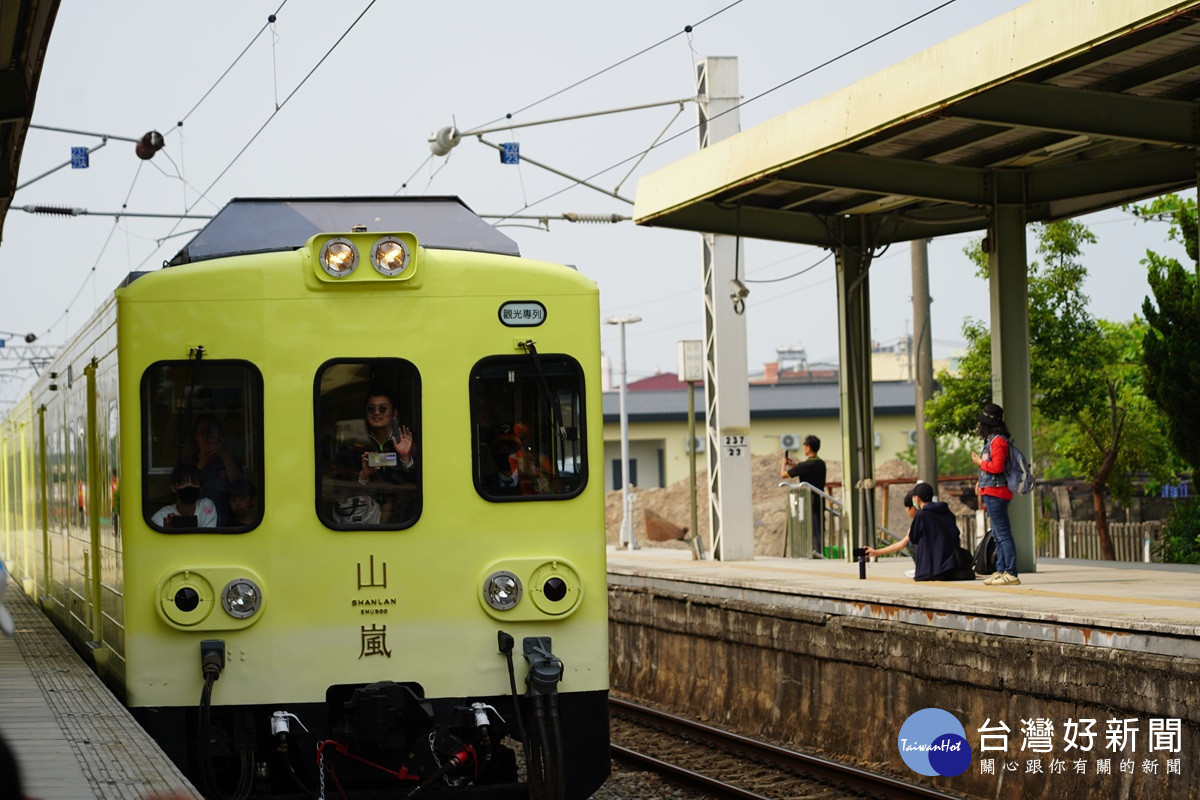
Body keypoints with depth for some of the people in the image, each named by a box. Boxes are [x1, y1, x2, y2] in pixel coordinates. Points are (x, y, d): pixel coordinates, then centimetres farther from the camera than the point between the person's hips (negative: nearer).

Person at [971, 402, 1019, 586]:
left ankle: (1010, 574, -14)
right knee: (997, 536, 14)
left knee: (1003, 534, -12)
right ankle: (1000, 571, 18)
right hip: (992, 493, 11)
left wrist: (980, 462, -7)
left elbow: (996, 467, -21)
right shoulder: (991, 440, 18)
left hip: (995, 494, -11)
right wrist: (981, 482, 16)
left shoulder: (998, 441, -14)